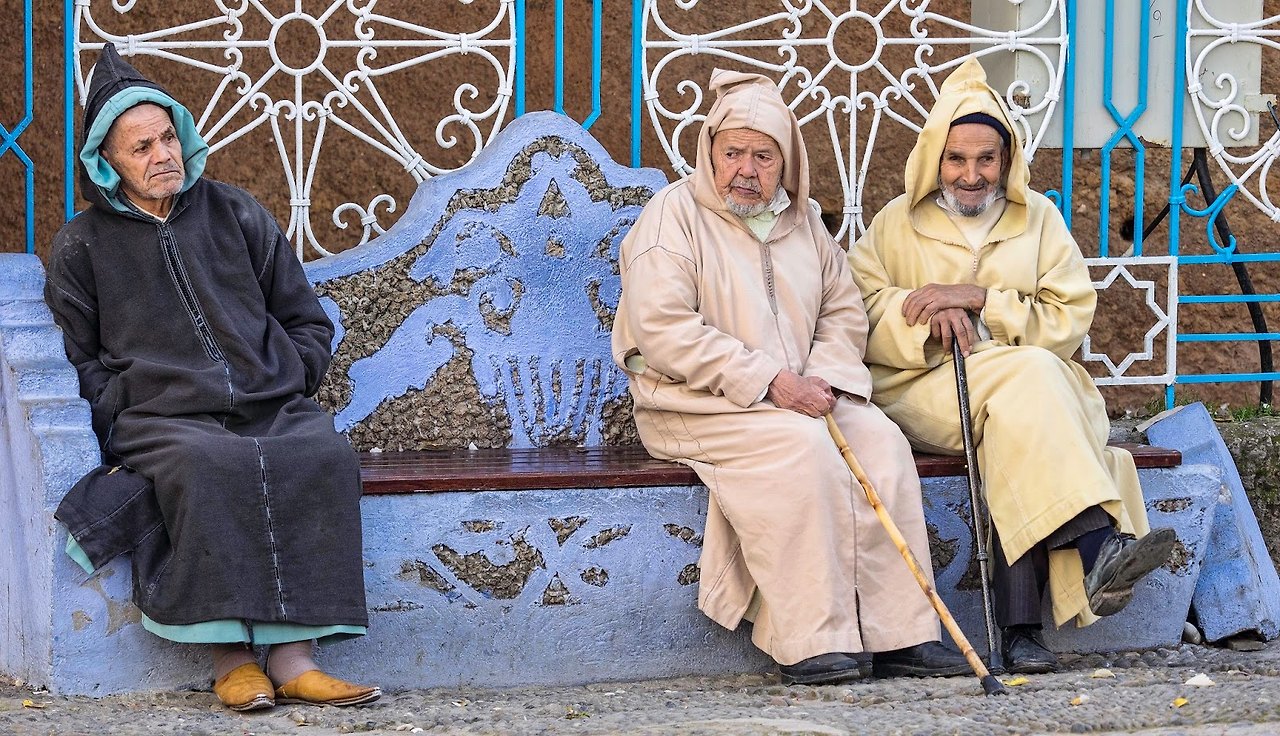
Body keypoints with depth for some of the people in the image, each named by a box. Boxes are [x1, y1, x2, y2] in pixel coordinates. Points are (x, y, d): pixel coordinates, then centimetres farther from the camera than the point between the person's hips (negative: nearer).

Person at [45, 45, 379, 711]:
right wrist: (124, 417, -3)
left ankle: (292, 656, -35)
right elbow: (80, 357, 13)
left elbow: (308, 323, 21)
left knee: (324, 457, -31)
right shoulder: (83, 244, 12)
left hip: (271, 408, 2)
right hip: (164, 421, -2)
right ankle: (229, 654, -35)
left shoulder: (234, 214, 17)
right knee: (209, 466, -38)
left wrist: (286, 387, 4)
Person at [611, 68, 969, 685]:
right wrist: (770, 381, -20)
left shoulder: (800, 221, 15)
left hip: (797, 397, 6)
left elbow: (844, 312, 16)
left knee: (880, 439, -19)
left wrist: (822, 379, -7)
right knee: (801, 445, -32)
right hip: (694, 403, -6)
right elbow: (663, 330, -17)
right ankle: (809, 645, -32)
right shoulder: (674, 214, -6)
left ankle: (899, 637, -19)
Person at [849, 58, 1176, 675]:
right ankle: (1095, 544, -45)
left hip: (1027, 387, 2)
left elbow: (1069, 321, 2)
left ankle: (1020, 625, -41)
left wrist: (979, 299, -10)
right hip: (923, 392, -1)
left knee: (1017, 425, -35)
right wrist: (927, 313, -18)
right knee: (1027, 376, -32)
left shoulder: (1039, 219, 14)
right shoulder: (896, 225, 12)